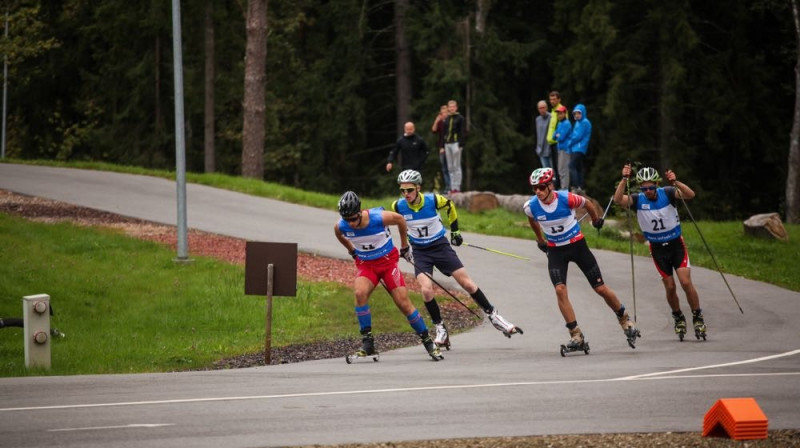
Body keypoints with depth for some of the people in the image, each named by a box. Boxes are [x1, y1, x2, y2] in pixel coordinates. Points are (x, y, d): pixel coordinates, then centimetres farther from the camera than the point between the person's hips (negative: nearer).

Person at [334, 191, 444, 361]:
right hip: (365, 265, 1)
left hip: (388, 262, -1)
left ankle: (428, 343, 9)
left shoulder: (380, 218, -25)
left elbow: (400, 219, -3)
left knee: (404, 303, -6)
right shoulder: (340, 227, -16)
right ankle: (367, 343, -22)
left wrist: (405, 246, 7)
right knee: (360, 293, -28)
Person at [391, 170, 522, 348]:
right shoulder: (398, 206, -15)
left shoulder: (433, 200, -19)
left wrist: (455, 231, 12)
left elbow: (450, 206, 5)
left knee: (467, 283, -1)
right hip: (420, 251, 0)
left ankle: (493, 316, 14)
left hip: (440, 246, 0)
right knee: (426, 290, -20)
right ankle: (440, 330, -3)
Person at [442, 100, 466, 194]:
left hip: (456, 143, -6)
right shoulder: (447, 119, 17)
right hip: (447, 144, 6)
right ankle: (452, 187, 7)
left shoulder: (460, 118, -1)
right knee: (450, 167, 5)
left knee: (456, 166, -6)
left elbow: (463, 132, -7)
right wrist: (442, 146, 13)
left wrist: (461, 144, -16)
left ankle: (457, 187, -6)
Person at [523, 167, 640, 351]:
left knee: (601, 288, 2)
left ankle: (624, 319, 26)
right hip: (555, 251, 2)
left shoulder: (567, 199, -23)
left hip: (577, 245, -2)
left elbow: (587, 204, -1)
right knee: (560, 290, -18)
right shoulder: (531, 206, -15)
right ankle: (576, 335, -13)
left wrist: (596, 220, 17)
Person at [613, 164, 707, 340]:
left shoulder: (667, 193, -13)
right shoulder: (638, 200, -10)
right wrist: (625, 179, -33)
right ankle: (678, 318, 24)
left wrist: (675, 182, -42)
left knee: (686, 281, -13)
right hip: (657, 248, 1)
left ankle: (697, 317, 3)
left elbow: (690, 194, -27)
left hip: (676, 244, -1)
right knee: (670, 287, 2)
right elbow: (618, 199, -25)